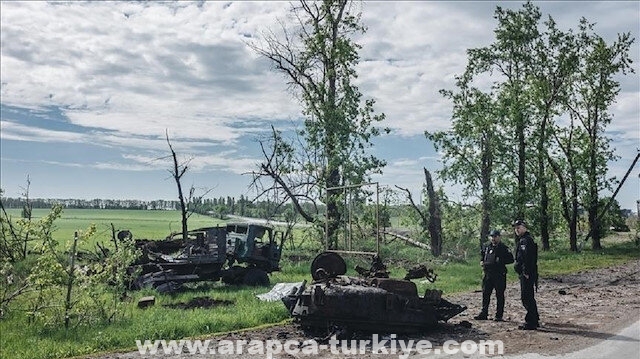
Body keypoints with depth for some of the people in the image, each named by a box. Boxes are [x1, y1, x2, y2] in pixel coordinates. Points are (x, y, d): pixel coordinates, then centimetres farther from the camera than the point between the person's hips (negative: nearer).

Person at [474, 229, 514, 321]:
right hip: (488, 274, 5)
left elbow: (511, 259, -8)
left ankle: (499, 315, 8)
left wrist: (501, 261, -19)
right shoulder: (487, 247, 10)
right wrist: (482, 261, 9)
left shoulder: (503, 248, -5)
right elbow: (482, 254, 27)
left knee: (499, 295, 1)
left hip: (499, 275, -5)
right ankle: (484, 314, 16)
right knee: (485, 294, 8)